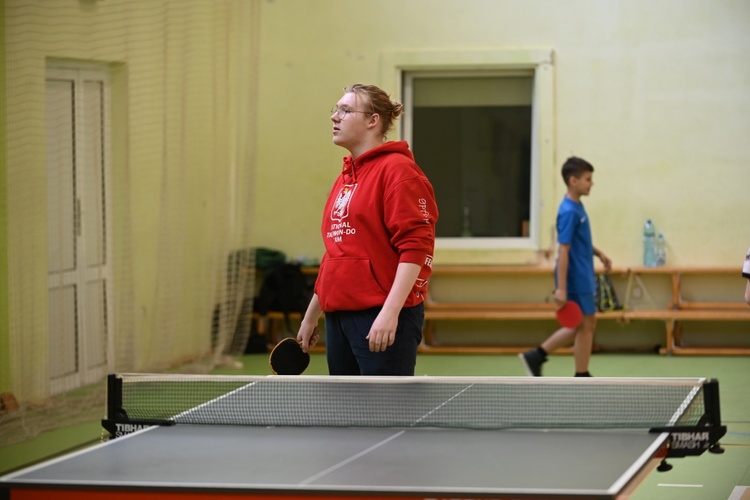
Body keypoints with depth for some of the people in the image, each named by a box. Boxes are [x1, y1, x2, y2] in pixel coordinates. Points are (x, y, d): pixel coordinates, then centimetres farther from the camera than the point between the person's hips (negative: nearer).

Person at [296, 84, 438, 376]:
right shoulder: (345, 177, 18)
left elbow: (416, 247, -17)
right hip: (338, 317, 9)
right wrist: (311, 317, 26)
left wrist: (390, 312, -25)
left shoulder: (397, 170, -8)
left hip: (384, 322, -9)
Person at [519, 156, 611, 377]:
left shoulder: (578, 207, 8)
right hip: (576, 280, -10)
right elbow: (563, 251, -23)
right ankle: (581, 379, 13)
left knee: (582, 325, 16)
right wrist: (561, 288, -25)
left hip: (583, 278, 10)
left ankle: (536, 356, 18)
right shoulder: (569, 212, -20)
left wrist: (599, 253, 17)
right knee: (585, 325, 2)